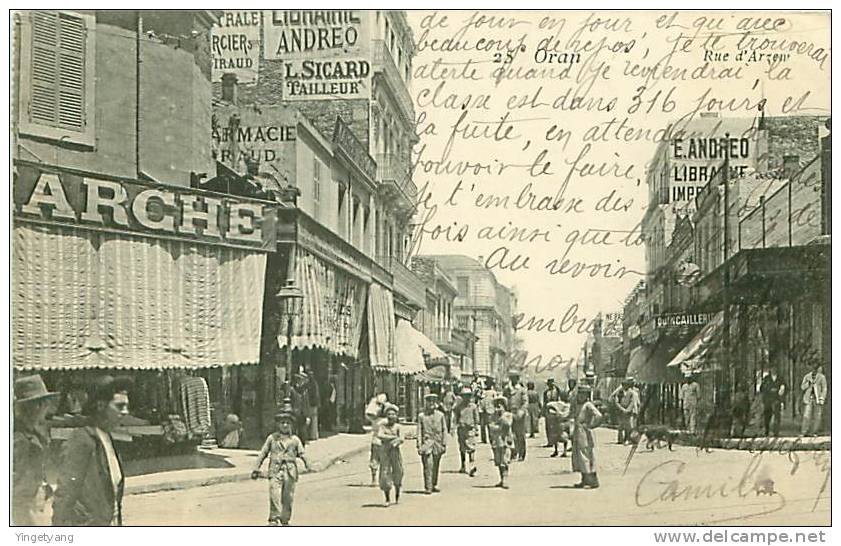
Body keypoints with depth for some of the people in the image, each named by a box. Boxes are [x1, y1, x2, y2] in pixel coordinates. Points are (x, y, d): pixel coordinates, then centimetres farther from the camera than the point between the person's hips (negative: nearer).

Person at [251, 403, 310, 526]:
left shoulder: (295, 439, 11)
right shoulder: (272, 438, 11)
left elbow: (302, 453, 3)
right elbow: (263, 454, 13)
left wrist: (307, 464, -16)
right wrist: (256, 469, 9)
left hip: (290, 473, 1)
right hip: (275, 471, -1)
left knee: (288, 498, 4)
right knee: (274, 496, -14)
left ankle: (285, 521, 16)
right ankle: (274, 519, -10)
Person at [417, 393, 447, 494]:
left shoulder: (440, 415, 8)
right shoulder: (421, 416, 3)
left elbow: (444, 430, 8)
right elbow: (419, 432, 1)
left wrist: (444, 444, 2)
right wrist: (419, 446, -5)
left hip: (438, 443, 3)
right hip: (426, 443, -3)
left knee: (436, 466, 9)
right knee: (428, 465, -11)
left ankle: (434, 485, 22)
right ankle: (428, 487, -10)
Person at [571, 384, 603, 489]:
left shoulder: (588, 405, -12)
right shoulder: (578, 405, 13)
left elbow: (598, 416, -25)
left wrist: (590, 425, -16)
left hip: (586, 434, -9)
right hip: (578, 434, 9)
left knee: (587, 457, -8)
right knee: (578, 457, 11)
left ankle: (593, 481, -4)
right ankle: (585, 480, 18)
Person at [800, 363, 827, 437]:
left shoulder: (822, 377, 0)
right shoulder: (807, 376, 7)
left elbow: (824, 389, 0)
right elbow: (802, 387, 8)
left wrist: (821, 400, -8)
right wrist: (808, 383, -12)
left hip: (818, 398, -1)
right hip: (808, 398, 1)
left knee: (817, 416, -1)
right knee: (806, 416, -7)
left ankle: (814, 432, 6)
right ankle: (803, 432, -6)